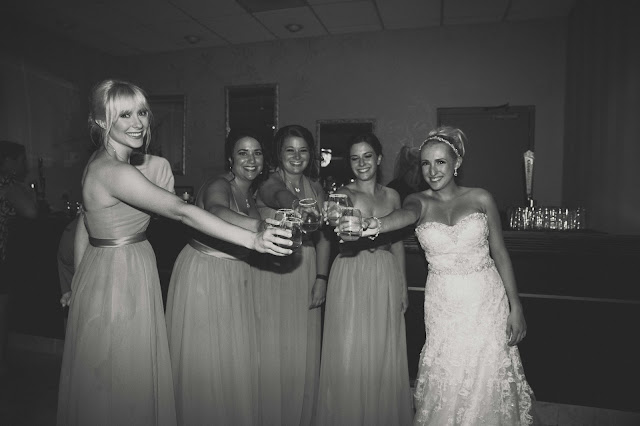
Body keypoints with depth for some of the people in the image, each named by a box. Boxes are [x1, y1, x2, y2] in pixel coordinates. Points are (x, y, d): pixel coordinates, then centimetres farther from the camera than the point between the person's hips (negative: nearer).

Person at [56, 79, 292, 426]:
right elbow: (182, 211, -32)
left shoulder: (98, 163, 7)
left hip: (101, 273, 9)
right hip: (119, 279, -9)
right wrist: (252, 240, -36)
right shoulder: (116, 172, -24)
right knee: (120, 380, 8)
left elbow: (84, 223, 11)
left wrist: (79, 281, 17)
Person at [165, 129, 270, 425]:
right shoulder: (219, 186, -19)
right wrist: (256, 226, -60)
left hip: (236, 278, 8)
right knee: (205, 356, 6)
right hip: (204, 275, -7)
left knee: (236, 355, 18)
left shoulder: (251, 191, 5)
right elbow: (216, 211, -43)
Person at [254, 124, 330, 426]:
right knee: (274, 350, 2)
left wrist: (321, 278, 0)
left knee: (305, 354, 11)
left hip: (307, 276, 4)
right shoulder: (268, 186, -6)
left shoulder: (316, 188, 10)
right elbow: (284, 198, -31)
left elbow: (322, 236, 8)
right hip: (273, 274, -4)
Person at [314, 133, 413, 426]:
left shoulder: (391, 196, 8)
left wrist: (403, 285, 11)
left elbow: (397, 241, 12)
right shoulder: (344, 193, -4)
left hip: (386, 277, 4)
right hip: (350, 277, -3)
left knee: (384, 351, 12)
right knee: (349, 351, 2)